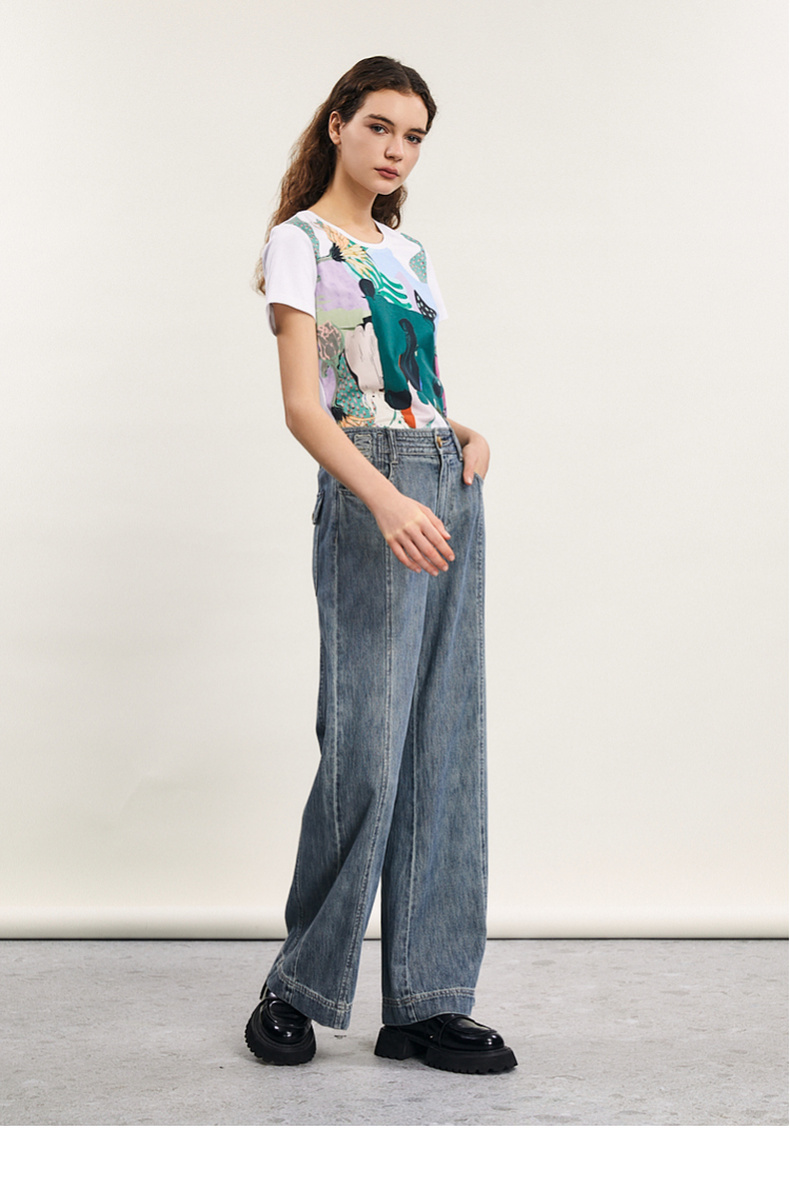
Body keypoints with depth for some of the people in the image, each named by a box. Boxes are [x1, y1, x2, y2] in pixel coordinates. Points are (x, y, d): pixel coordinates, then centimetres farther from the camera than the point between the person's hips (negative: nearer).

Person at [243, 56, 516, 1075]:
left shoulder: (407, 248, 20)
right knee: (367, 746, -9)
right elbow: (303, 406, -12)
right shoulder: (298, 240, -1)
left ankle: (425, 1003, 10)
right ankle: (299, 987, 8)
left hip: (451, 491, 7)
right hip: (370, 497, -7)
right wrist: (385, 501, -27)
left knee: (444, 745, 4)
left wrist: (469, 436, 2)